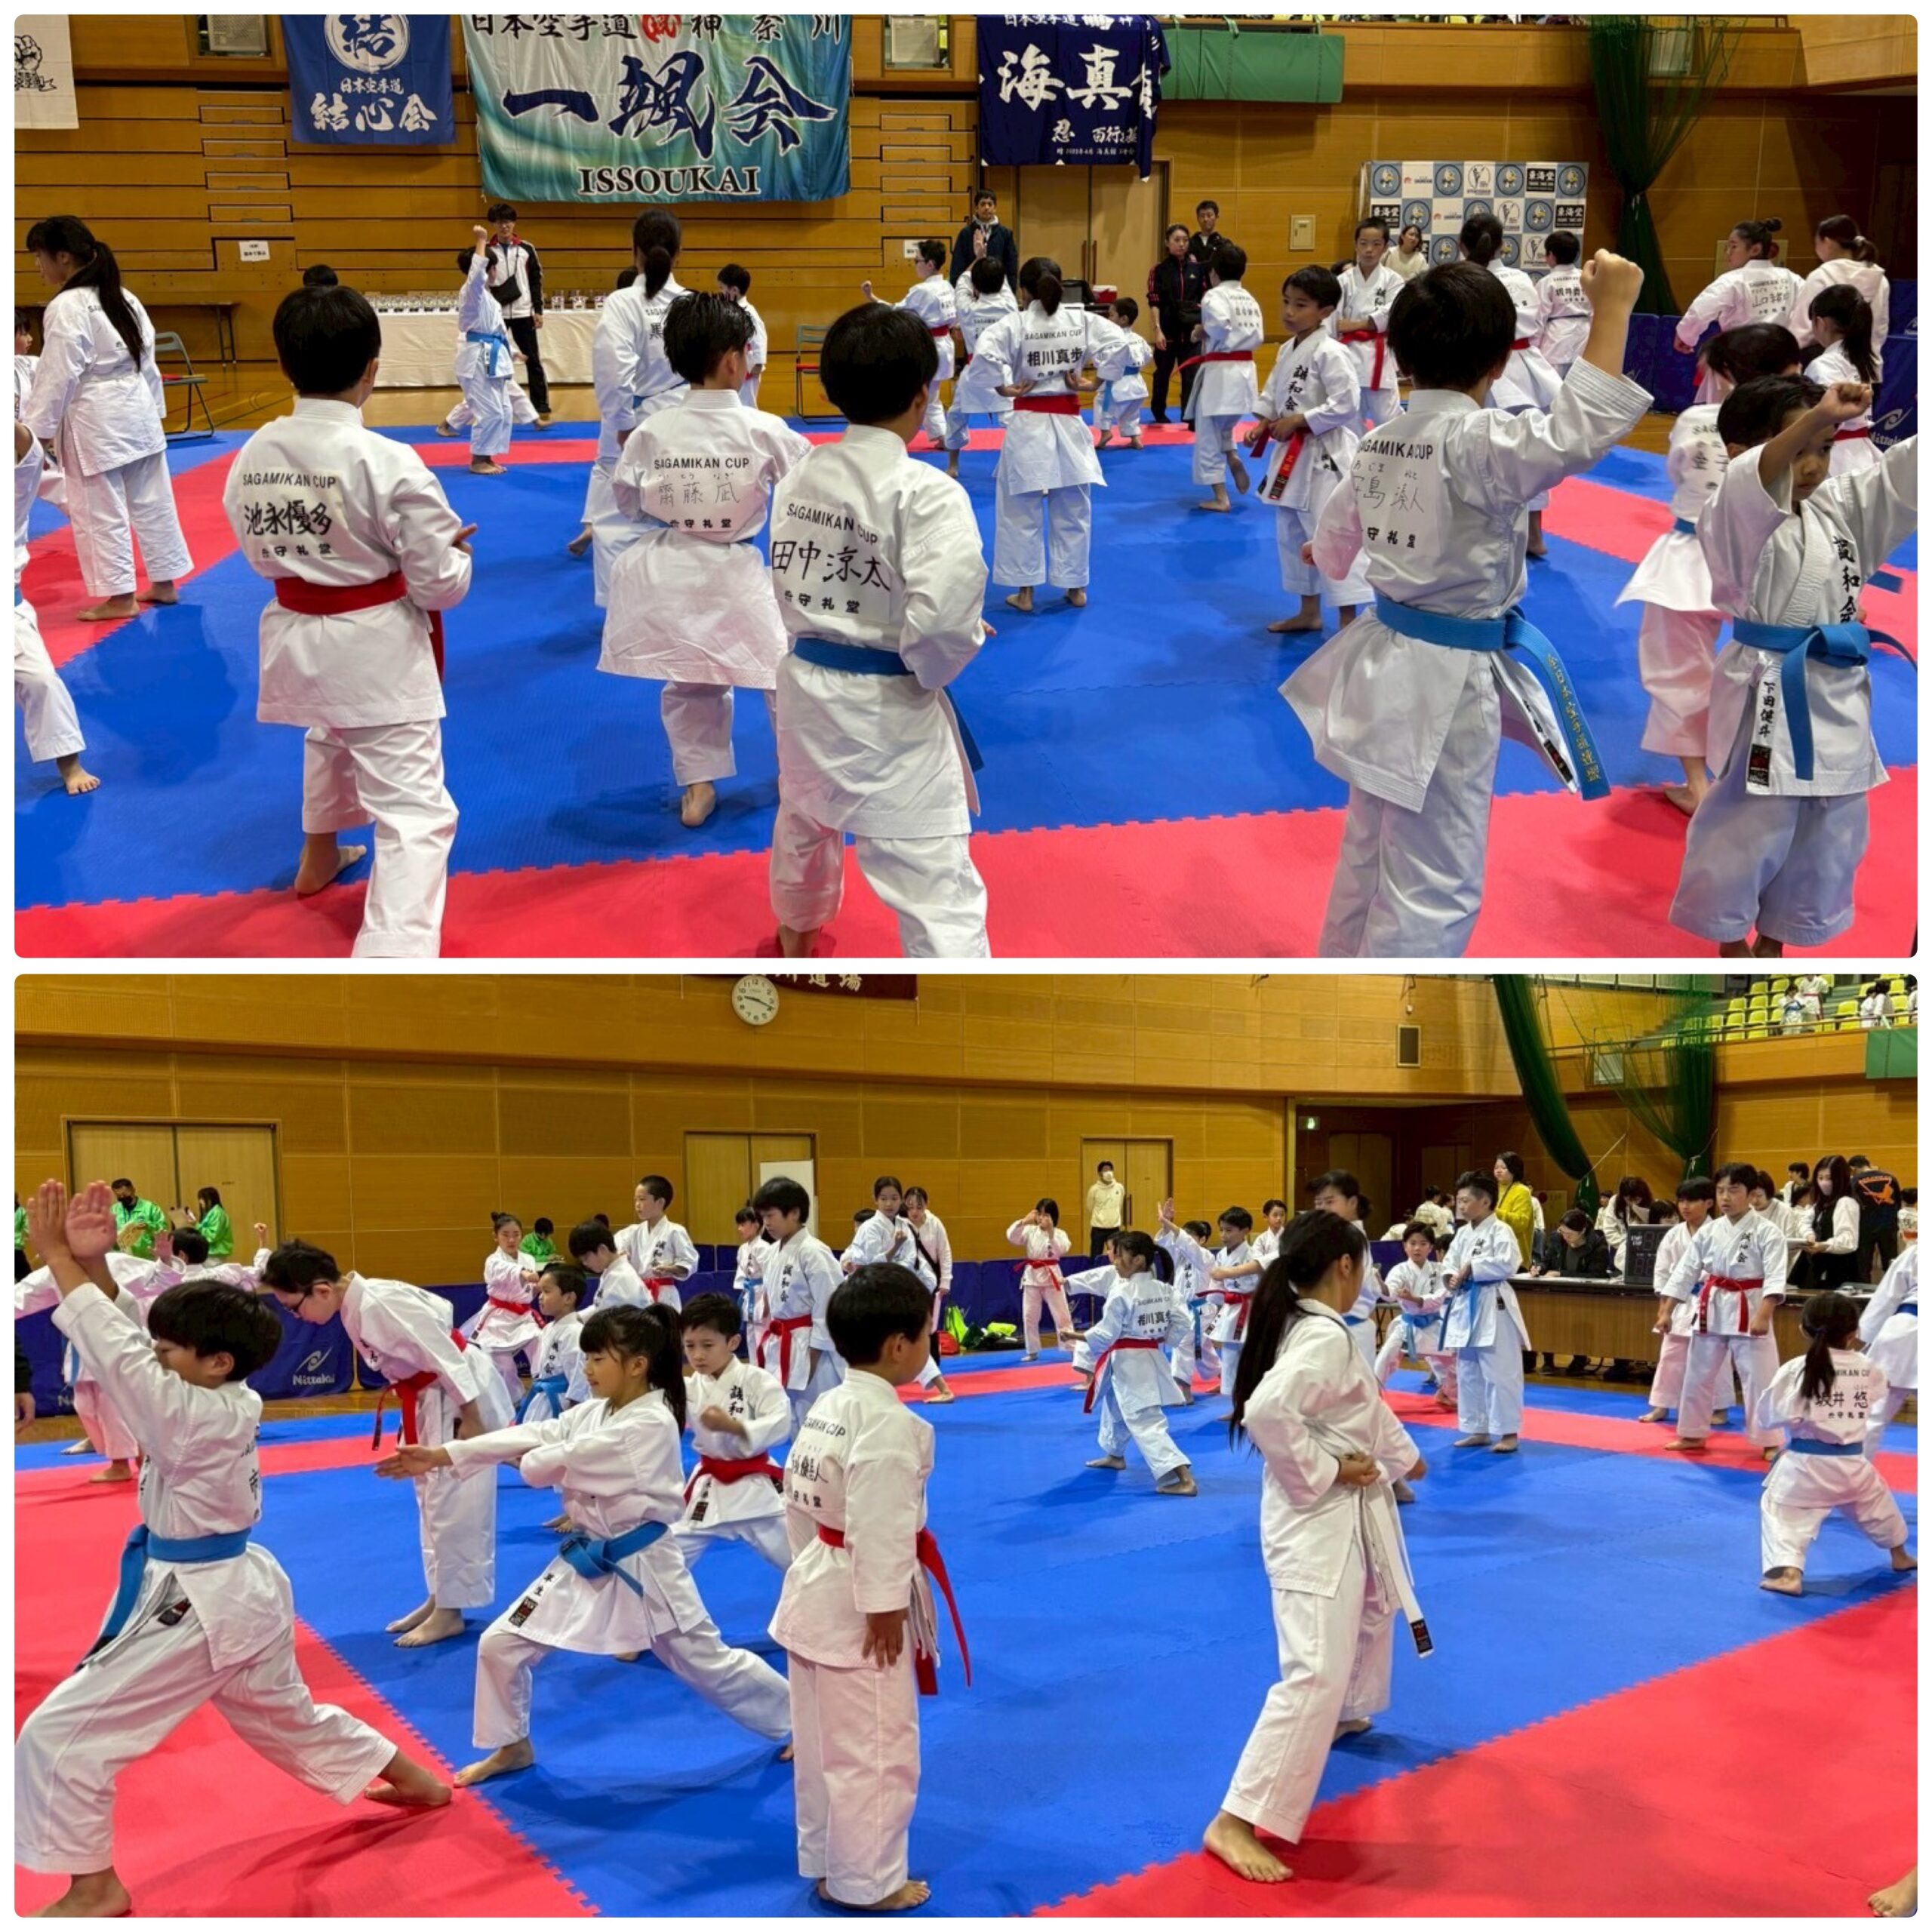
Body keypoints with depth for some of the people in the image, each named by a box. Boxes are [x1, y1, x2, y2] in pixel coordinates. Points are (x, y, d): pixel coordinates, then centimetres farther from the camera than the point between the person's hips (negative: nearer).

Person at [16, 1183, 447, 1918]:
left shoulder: (198, 1419, -25)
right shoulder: (231, 1404, -2)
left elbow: (116, 1352, -26)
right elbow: (128, 1343, -1)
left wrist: (56, 1257, -21)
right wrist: (92, 1261, -12)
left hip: (199, 1606, -10)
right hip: (239, 1591, 10)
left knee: (58, 1734, -3)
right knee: (289, 1717, 28)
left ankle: (95, 1888, 9)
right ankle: (419, 1782, 42)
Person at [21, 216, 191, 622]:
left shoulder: (66, 308, -15)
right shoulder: (122, 298, 9)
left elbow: (56, 376, -16)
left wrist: (37, 429, -9)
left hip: (96, 421, -9)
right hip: (138, 410, 9)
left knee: (101, 511, 1)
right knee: (151, 501, 14)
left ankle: (120, 596, 5)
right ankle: (165, 583, 23)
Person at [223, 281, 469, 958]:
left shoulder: (253, 455, -4)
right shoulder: (389, 463, -20)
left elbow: (259, 552, 10)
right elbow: (440, 583, -15)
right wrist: (458, 554, 6)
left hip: (296, 639, 7)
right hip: (377, 650, -7)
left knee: (330, 741, 37)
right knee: (413, 809, -5)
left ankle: (319, 857, 60)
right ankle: (391, 953, -17)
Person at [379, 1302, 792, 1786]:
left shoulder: (653, 1424, -22)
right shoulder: (591, 1413, 4)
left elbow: (568, 1462, -24)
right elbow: (528, 1436, -4)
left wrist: (529, 1461, -4)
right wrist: (442, 1455, -12)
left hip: (642, 1565, -7)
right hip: (586, 1561, 7)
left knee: (708, 1664, 5)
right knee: (501, 1645, 4)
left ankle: (797, 1721, 27)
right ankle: (513, 1746, 27)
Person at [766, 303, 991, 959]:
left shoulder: (799, 477, 1)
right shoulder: (927, 492, -21)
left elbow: (792, 578, 11)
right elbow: (942, 621, -28)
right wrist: (933, 670, -8)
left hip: (803, 686, 8)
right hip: (886, 710, -8)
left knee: (804, 815, 35)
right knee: (939, 888, -6)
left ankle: (796, 933, 63)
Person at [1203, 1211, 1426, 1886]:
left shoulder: (1311, 1328, 7)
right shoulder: (1323, 1338, -23)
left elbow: (1364, 1410, 25)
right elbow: (1266, 1412, -38)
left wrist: (1403, 1456, 40)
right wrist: (1325, 1471, -25)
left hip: (1350, 1513, 11)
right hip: (1318, 1520, -11)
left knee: (1372, 1612, 35)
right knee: (1315, 1672, -14)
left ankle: (1348, 1716, 60)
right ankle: (1236, 1822, -13)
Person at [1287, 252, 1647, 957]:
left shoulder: (1380, 441, 5)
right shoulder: (1478, 444, -21)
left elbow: (1335, 542, 23)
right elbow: (1579, 432, -37)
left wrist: (1325, 556, 48)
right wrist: (1611, 309, -32)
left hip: (1385, 667, 9)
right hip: (1446, 688, -9)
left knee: (1370, 858, 25)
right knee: (1433, 891, 0)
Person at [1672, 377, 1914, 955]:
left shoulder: (1843, 510, 9)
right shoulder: (1736, 522, -14)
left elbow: (1905, 472, 5)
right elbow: (1748, 485, -36)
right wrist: (1814, 418, -51)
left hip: (1838, 696, 7)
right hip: (1769, 697, -7)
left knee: (1823, 841, 16)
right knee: (1746, 827, 3)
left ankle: (1774, 941, 34)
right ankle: (1732, 944, 23)